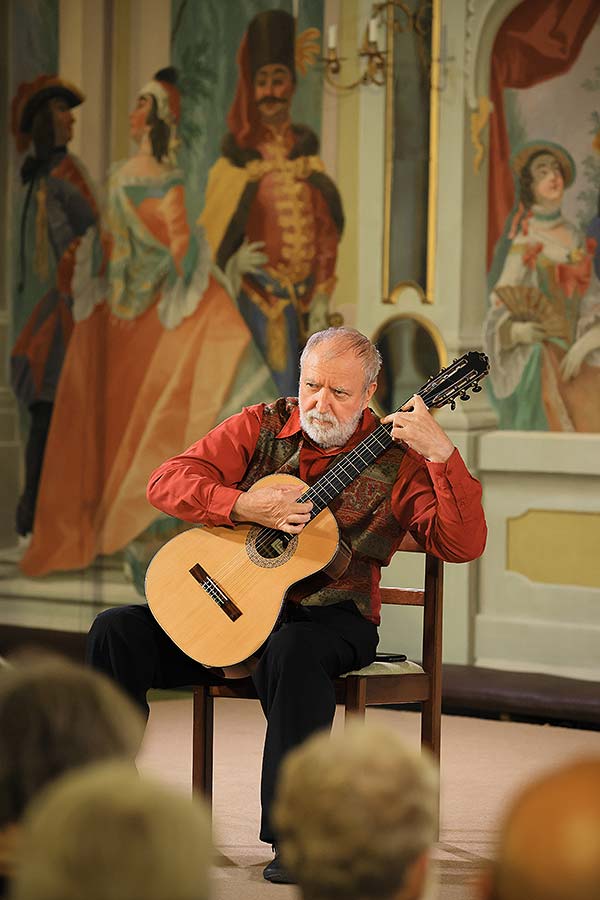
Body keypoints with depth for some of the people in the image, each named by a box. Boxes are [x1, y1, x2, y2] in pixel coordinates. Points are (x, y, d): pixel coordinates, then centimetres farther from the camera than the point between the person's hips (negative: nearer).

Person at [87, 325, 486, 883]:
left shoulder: (398, 460, -4)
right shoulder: (262, 427, 5)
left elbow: (463, 544, -15)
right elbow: (166, 482, -4)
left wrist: (442, 455, -28)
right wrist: (246, 507, -19)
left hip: (329, 616, -4)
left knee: (292, 651, -39)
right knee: (118, 633, -15)